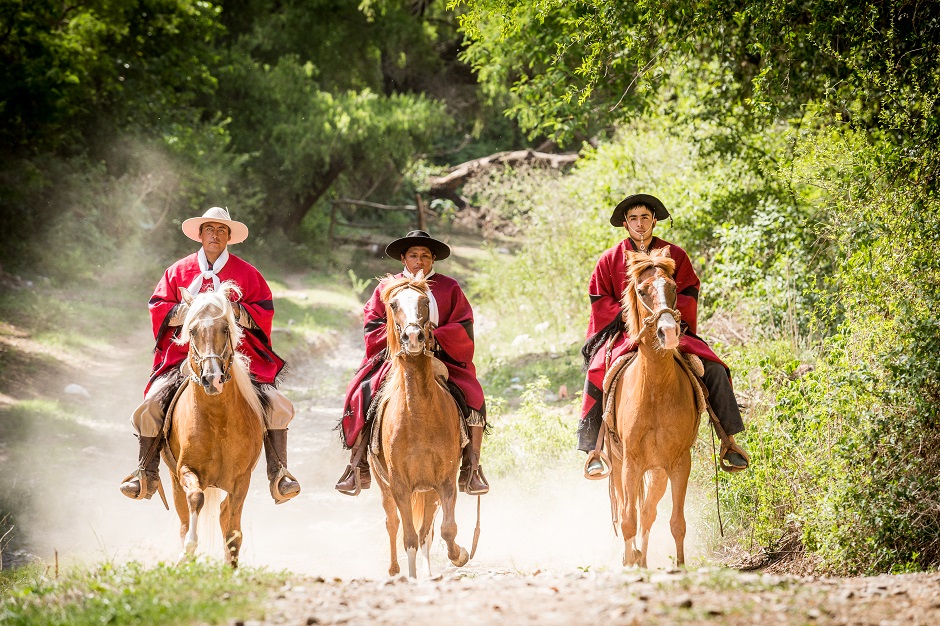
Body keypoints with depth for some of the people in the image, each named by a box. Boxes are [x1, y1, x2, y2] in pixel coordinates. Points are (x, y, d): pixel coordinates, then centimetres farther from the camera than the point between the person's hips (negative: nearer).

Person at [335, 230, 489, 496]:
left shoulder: (449, 288, 7)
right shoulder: (387, 287, 9)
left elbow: (463, 327, 1)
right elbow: (371, 324, 4)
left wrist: (434, 337, -15)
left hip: (442, 355, 0)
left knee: (473, 398, -23)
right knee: (361, 394, -23)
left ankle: (471, 468, -13)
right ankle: (359, 468, -15)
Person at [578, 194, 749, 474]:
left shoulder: (675, 255, 8)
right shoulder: (610, 259, 7)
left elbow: (689, 296, 3)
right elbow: (600, 301, 3)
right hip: (623, 333, -1)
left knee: (714, 370, -18)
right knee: (597, 374, -29)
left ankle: (728, 439, -8)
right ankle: (593, 450, -23)